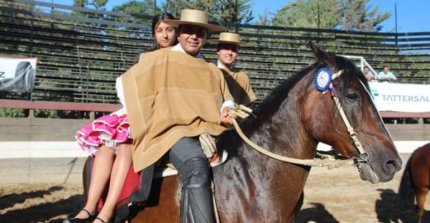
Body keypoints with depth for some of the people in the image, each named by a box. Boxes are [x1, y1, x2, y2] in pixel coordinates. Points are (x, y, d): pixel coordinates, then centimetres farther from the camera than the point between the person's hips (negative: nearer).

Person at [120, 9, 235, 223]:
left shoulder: (213, 71, 24)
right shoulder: (159, 59, 10)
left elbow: (226, 99, 29)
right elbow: (128, 83, 10)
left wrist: (227, 112, 4)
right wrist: (139, 121, 4)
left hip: (211, 131, 6)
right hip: (172, 130, -6)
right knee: (196, 166, -37)